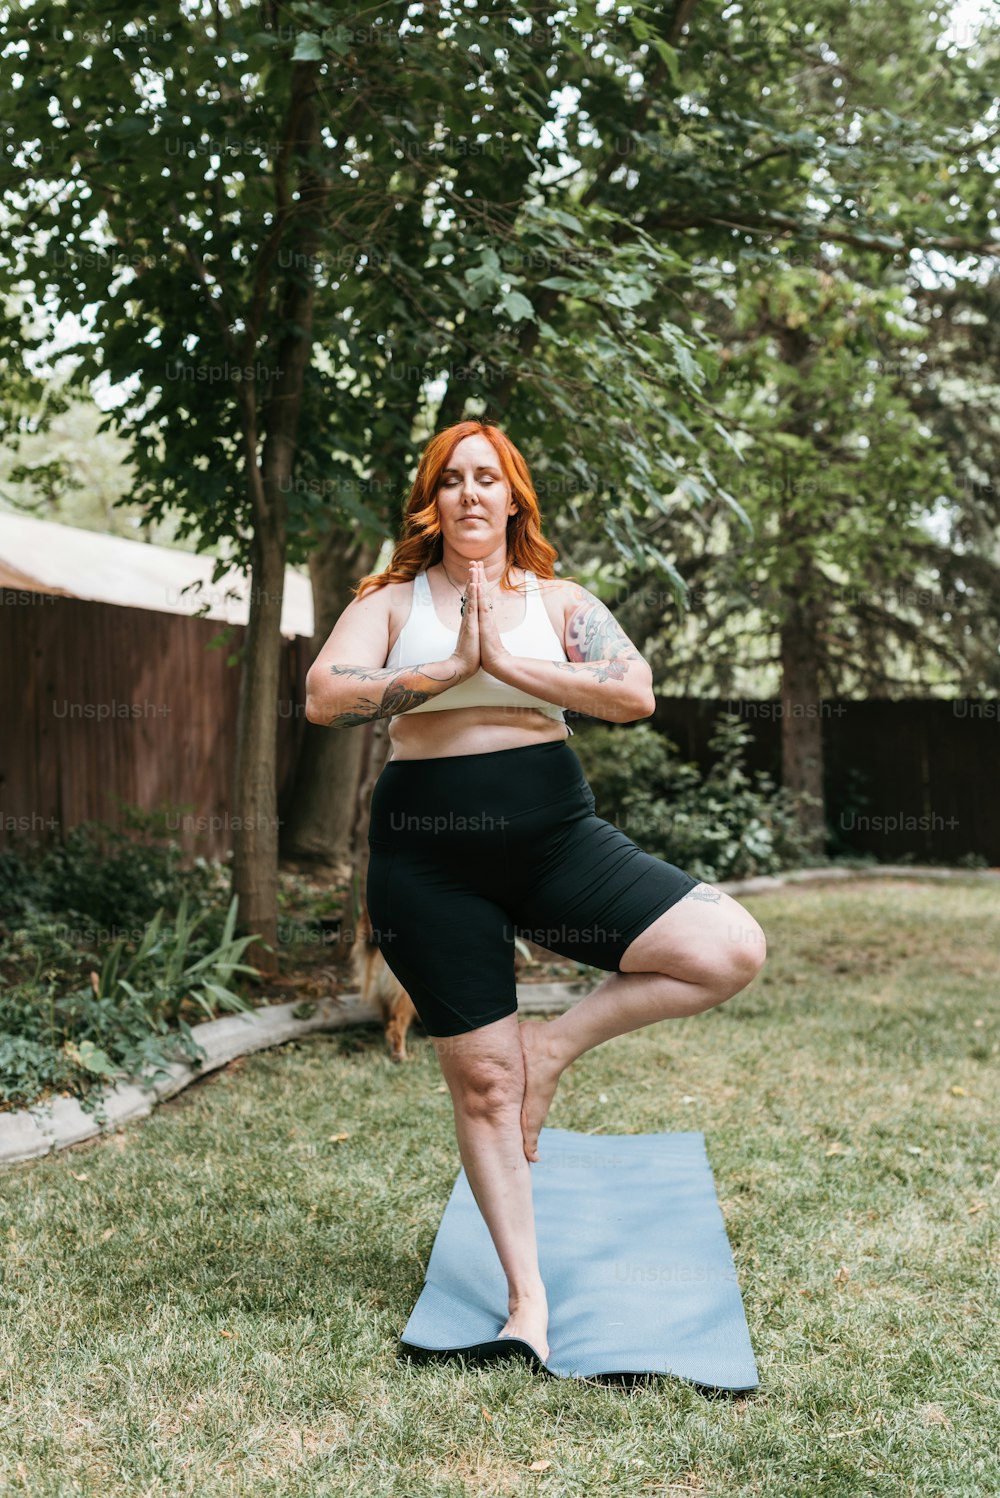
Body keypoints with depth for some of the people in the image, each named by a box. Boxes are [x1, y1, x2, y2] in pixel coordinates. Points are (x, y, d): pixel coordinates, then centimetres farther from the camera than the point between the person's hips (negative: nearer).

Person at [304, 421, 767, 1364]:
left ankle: (557, 1044, 3)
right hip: (430, 859, -2)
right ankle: (527, 1298, 21)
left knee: (732, 950, -15)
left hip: (556, 836, 2)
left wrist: (508, 661, -17)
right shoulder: (392, 601, 5)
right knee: (483, 1082, 3)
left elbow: (635, 695, -11)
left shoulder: (559, 603, 7)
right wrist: (454, 665, -16)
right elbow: (324, 698, -13)